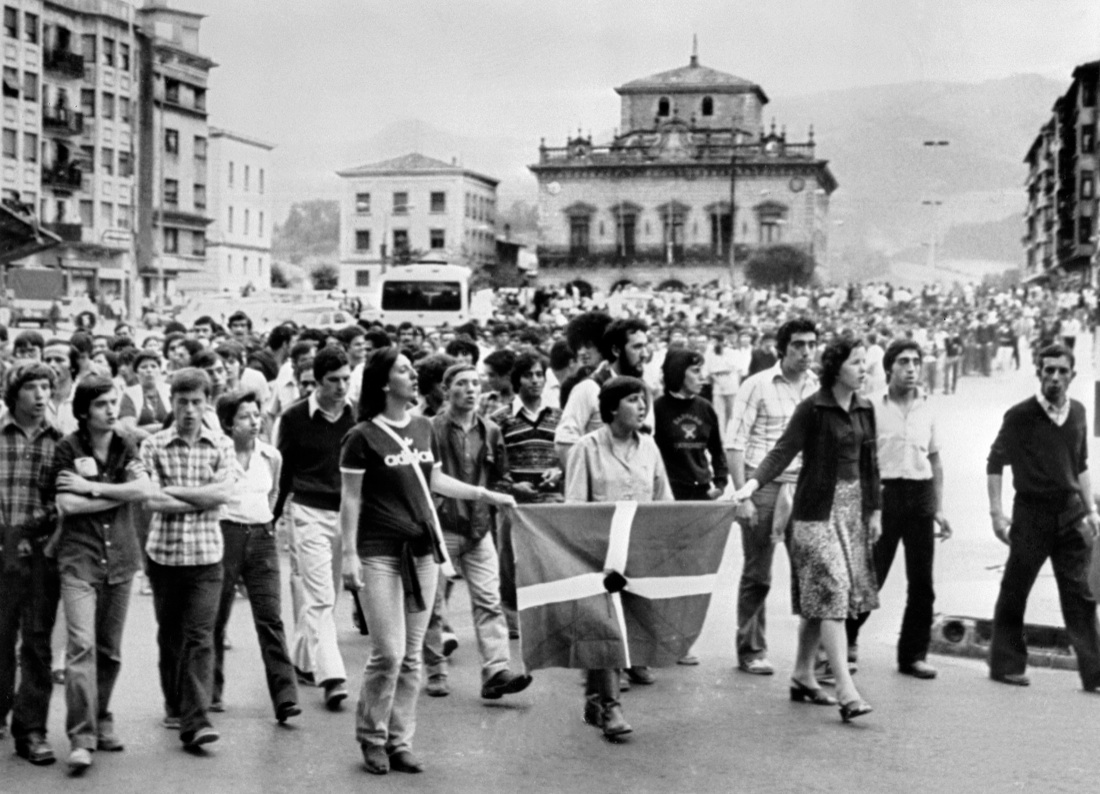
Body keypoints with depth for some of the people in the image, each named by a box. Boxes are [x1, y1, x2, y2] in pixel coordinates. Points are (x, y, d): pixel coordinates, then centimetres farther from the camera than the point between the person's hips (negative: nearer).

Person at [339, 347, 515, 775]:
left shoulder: (423, 428, 9)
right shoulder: (363, 436, -7)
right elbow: (350, 499, -6)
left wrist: (487, 495, 20)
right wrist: (349, 554, -11)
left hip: (421, 550, 6)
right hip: (380, 552, -6)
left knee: (412, 656, 8)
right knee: (388, 652, -9)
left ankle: (400, 740, 17)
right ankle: (372, 738, 10)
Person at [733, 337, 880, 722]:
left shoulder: (864, 409, 9)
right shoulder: (813, 408, -10)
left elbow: (869, 462, 15)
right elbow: (783, 451, -15)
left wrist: (874, 510, 14)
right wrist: (753, 483, -29)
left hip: (852, 508, 7)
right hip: (818, 508, -7)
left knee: (818, 597, 12)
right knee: (831, 593, -11)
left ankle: (802, 676, 24)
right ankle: (846, 691, -15)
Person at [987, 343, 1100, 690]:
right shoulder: (1020, 415, -7)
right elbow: (995, 463, -3)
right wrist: (997, 512, -9)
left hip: (1070, 512, 4)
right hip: (1032, 512, -4)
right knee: (1014, 592, 5)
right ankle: (1006, 665, 17)